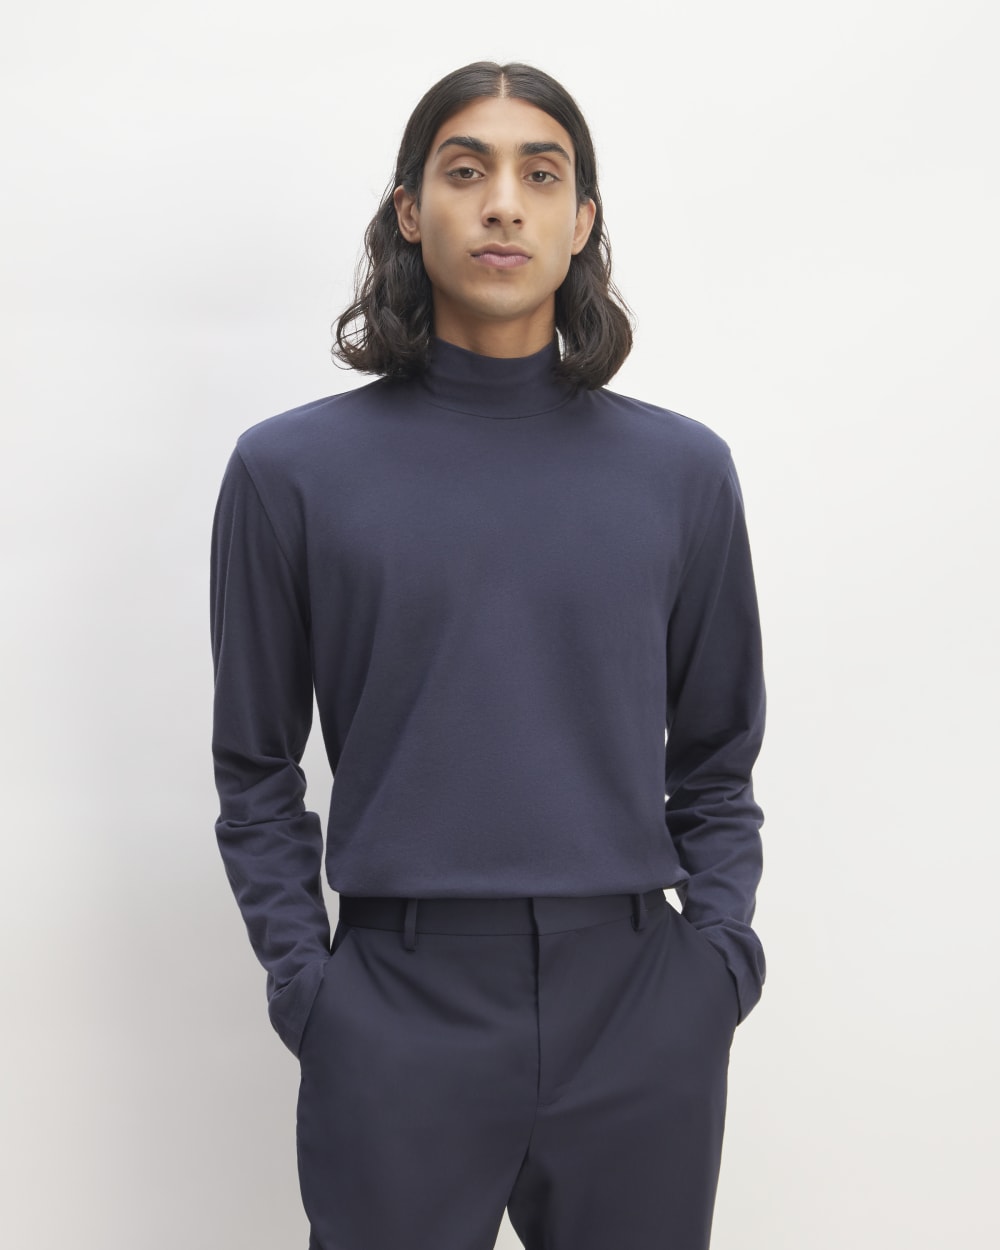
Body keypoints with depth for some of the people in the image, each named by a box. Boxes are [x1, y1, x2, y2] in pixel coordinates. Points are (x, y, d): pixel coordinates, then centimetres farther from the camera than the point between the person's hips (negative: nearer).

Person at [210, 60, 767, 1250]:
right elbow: (257, 773, 5)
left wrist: (722, 949, -2)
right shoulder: (293, 469, 1)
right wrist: (299, 976, -5)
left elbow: (716, 760, 10)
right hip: (400, 1014, -1)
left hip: (638, 1018, 2)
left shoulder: (682, 470, 4)